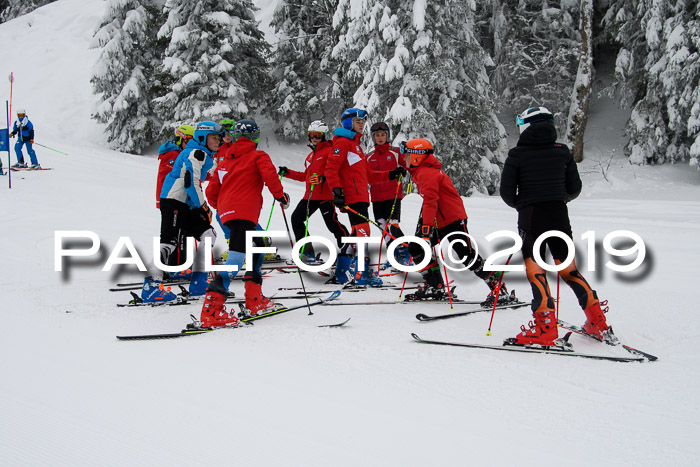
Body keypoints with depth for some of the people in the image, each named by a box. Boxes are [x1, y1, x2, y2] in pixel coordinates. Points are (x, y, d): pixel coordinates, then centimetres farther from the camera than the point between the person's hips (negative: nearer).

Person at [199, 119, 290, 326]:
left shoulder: (225, 161, 26)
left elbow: (211, 192, 23)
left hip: (227, 212, 8)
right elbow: (270, 175, -11)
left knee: (257, 247, 24)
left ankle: (254, 301, 25)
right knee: (236, 258, -17)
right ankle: (211, 310, -29)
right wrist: (281, 196, 2)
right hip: (244, 213, -8)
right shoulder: (258, 156, 9)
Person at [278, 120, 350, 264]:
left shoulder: (330, 151, -4)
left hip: (325, 195, -9)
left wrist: (324, 178, -32)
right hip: (310, 195, 9)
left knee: (332, 223, -10)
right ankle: (307, 252, 8)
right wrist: (288, 173, 23)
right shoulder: (311, 155, 23)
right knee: (296, 218, 3)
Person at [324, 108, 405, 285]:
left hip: (360, 196, 10)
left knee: (358, 234, 11)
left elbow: (368, 175, 25)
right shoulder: (343, 142, -4)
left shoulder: (355, 144, 26)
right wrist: (336, 190, -24)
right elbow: (331, 168, -14)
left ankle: (340, 273, 15)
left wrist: (391, 174, 18)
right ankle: (363, 273, -9)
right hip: (353, 196, -10)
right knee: (362, 232, -11)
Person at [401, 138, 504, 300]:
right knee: (416, 248, 4)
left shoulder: (426, 173, -17)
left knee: (467, 256, -9)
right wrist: (422, 221, 30)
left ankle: (497, 286, 2)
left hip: (453, 220, -10)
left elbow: (430, 200, -28)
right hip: (439, 222, 10)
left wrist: (427, 226, -33)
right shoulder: (420, 172, 15)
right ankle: (435, 286, 7)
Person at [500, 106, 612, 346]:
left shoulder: (517, 154, -3)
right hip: (559, 216, 4)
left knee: (535, 271, 0)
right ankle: (598, 322, 12)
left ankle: (546, 326, -9)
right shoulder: (562, 151, 6)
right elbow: (575, 189, 9)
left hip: (530, 217, -4)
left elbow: (507, 192, -3)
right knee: (568, 269, 12)